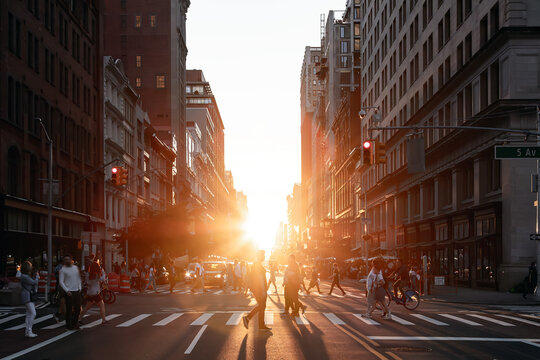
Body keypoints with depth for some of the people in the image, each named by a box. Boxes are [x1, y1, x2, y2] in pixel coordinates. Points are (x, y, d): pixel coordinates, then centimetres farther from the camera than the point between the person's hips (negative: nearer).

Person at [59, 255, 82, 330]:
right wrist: (67, 291, -15)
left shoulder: (75, 267, 11)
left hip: (77, 291, 6)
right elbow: (61, 282, -9)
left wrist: (80, 287, 6)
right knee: (69, 309, -3)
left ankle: (74, 323, 24)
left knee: (78, 308, 10)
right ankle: (69, 324, 7)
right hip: (69, 292, -6)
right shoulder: (62, 270, -6)